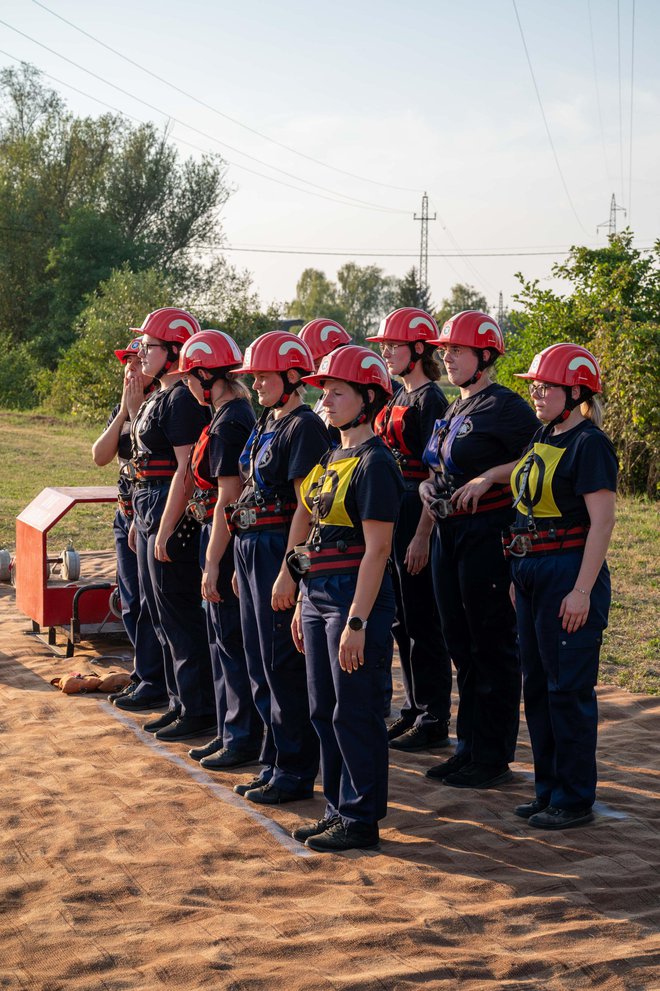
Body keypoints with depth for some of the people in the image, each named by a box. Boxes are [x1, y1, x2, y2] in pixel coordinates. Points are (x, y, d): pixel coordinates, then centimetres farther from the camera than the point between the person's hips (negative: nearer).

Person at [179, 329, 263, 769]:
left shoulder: (229, 424, -19)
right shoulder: (241, 412, 11)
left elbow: (227, 499, -21)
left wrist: (212, 563, -19)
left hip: (227, 540, -10)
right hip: (225, 536, 10)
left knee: (232, 640, -2)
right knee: (223, 639, 16)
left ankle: (244, 740, 7)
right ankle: (230, 732, 25)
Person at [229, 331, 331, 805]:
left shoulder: (304, 427, -13)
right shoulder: (266, 424, 15)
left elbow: (306, 506, -18)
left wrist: (287, 572, -22)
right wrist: (244, 562, 17)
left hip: (279, 548, -10)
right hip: (251, 548, 10)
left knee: (284, 667, -2)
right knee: (261, 665, 14)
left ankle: (296, 773, 8)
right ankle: (274, 763, 25)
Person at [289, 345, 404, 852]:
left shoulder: (374, 463, -14)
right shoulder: (331, 457, 14)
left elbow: (377, 549, -18)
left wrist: (356, 622, -21)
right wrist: (304, 604, 17)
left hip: (356, 595, -9)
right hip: (318, 595, 9)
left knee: (356, 713, -1)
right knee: (325, 709, 14)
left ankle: (362, 820, 10)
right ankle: (339, 809, 25)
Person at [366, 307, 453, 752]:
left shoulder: (430, 399, -13)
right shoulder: (400, 397, 14)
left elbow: (436, 474, -17)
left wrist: (422, 536, -20)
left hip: (418, 511, -9)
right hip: (392, 508, 9)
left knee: (422, 620, -3)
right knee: (401, 619, 14)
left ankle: (434, 721, 6)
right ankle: (414, 710, 23)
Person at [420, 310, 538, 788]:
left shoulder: (504, 407, -11)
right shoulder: (454, 411, 16)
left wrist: (485, 479, -17)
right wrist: (431, 487, 4)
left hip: (487, 535, -9)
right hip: (449, 534, 9)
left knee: (492, 647, -1)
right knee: (462, 645, 14)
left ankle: (495, 758, 8)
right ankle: (469, 747, 23)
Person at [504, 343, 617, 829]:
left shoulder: (589, 444, -13)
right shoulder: (543, 438, 13)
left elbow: (602, 521, -17)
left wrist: (582, 591, -21)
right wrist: (521, 576, 17)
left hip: (570, 574, -9)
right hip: (533, 572, 9)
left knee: (569, 689, -2)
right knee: (538, 685, 14)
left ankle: (575, 799, 8)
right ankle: (549, 789, 25)